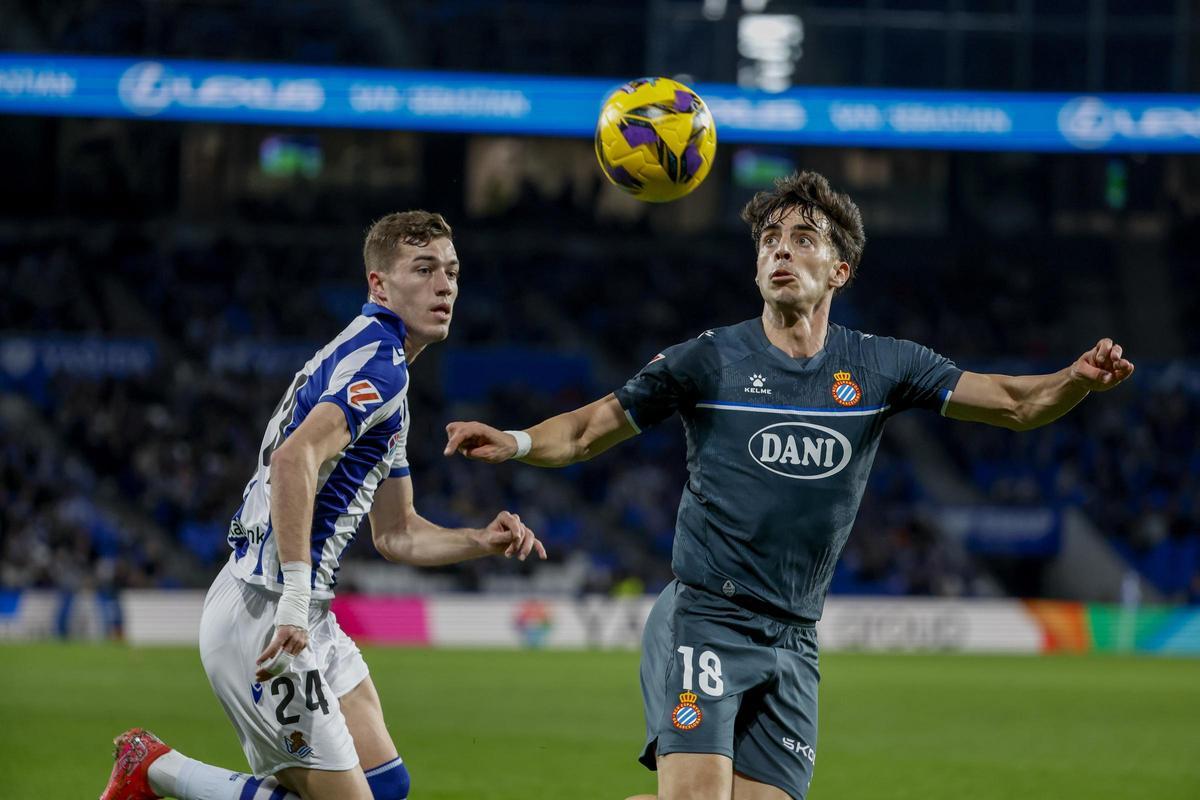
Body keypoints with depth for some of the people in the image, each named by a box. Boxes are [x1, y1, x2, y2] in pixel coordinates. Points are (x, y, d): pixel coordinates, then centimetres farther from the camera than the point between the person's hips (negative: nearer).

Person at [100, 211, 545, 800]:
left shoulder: (384, 372, 21)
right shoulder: (380, 359, -12)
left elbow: (395, 536, 27)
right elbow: (295, 459, -30)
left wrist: (484, 542, 10)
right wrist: (294, 602, -36)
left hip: (303, 618, 10)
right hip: (262, 614, -10)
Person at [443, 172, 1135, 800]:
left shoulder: (879, 367, 6)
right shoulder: (710, 360, 1)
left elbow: (1015, 404, 4)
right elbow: (588, 432, 6)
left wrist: (1077, 380, -17)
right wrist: (514, 444, -14)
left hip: (793, 643, 4)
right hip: (703, 619, -3)